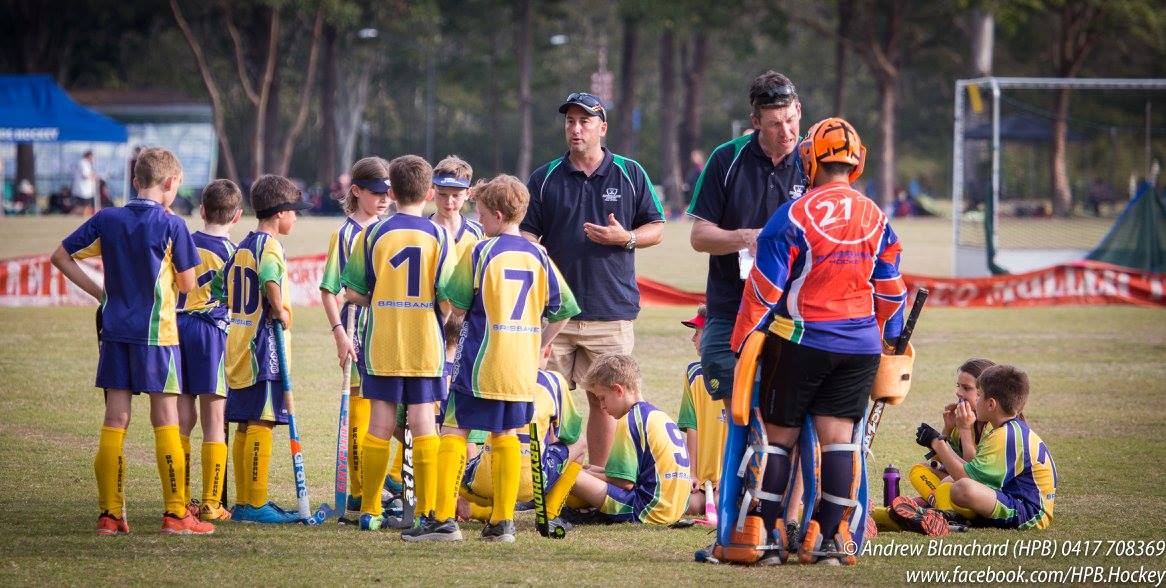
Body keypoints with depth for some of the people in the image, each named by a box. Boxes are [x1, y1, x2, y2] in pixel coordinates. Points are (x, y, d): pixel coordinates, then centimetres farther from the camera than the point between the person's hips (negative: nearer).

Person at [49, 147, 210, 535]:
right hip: (157, 332, -4)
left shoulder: (107, 220, 3)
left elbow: (61, 257, 9)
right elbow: (187, 284, -4)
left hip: (115, 330, 4)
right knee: (166, 420, 1)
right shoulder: (171, 226, -9)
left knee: (115, 421, 6)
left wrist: (100, 291, 11)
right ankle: (175, 514, 1)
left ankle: (110, 514, 5)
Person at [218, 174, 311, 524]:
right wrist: (280, 311, -21)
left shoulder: (241, 247, 15)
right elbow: (270, 279, -32)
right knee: (261, 423, -8)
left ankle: (244, 502, 16)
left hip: (237, 347, 9)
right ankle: (255, 504, -9)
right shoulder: (270, 245, -11)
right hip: (263, 349, -9)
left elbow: (219, 289, 19)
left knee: (247, 425, 12)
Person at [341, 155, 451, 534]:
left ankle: (370, 510, 10)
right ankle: (427, 512, 1)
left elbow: (353, 292, -1)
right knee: (424, 424, 2)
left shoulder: (374, 234, -1)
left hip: (381, 344, 1)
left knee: (380, 426, 6)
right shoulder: (438, 236, -3)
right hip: (426, 345, -1)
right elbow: (447, 296, -7)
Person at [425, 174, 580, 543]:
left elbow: (458, 306, -6)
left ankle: (445, 519, -7)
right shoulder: (538, 256, 7)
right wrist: (539, 345, 21)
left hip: (481, 361, -5)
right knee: (506, 436, 11)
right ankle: (503, 521, 8)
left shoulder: (480, 253, -8)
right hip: (522, 366, 5)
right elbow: (563, 309, 12)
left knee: (455, 431, 0)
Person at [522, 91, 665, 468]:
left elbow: (656, 228, 9)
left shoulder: (630, 174, 6)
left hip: (610, 310, 0)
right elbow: (527, 233, 7)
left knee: (603, 398, 5)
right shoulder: (544, 178, 7)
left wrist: (625, 238, -10)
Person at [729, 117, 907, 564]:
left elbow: (764, 289, -8)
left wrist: (741, 343, 2)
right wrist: (887, 344, 23)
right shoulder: (877, 220, 5)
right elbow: (891, 293, 11)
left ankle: (769, 534, 5)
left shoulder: (795, 215, -10)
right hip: (860, 344, 4)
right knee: (838, 437, 3)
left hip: (802, 342, -4)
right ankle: (829, 538, 2)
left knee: (779, 435, 6)